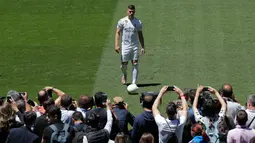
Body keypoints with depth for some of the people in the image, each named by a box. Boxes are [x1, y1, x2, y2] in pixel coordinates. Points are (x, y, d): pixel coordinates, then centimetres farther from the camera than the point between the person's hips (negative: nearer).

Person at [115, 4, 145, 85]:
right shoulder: (122, 21, -2)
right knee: (124, 64, 3)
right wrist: (116, 45, -14)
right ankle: (124, 75, 36)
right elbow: (117, 33, -2)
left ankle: (134, 83, -4)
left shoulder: (138, 22, 3)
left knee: (135, 64, -6)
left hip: (135, 46, 1)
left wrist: (142, 47, 6)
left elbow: (140, 35, 10)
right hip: (125, 46, -1)